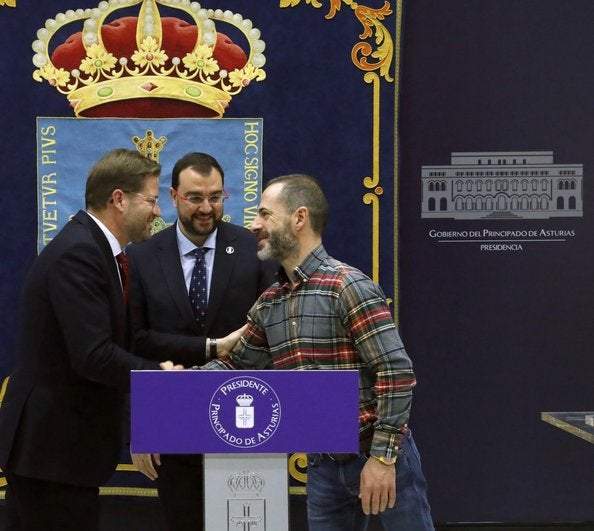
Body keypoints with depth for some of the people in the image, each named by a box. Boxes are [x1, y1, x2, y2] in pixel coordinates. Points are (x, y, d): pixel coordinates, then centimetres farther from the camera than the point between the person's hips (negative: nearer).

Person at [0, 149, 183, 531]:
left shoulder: (91, 247, 13)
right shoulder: (78, 254, -19)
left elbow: (111, 340, 15)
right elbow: (93, 355, -25)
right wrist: (160, 375, -14)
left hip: (58, 442, 10)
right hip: (52, 446, -10)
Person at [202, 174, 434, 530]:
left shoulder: (348, 287, -15)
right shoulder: (268, 305, 7)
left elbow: (397, 372, -18)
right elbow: (239, 363, 18)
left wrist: (383, 456, -20)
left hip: (380, 455, -6)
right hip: (323, 463, 7)